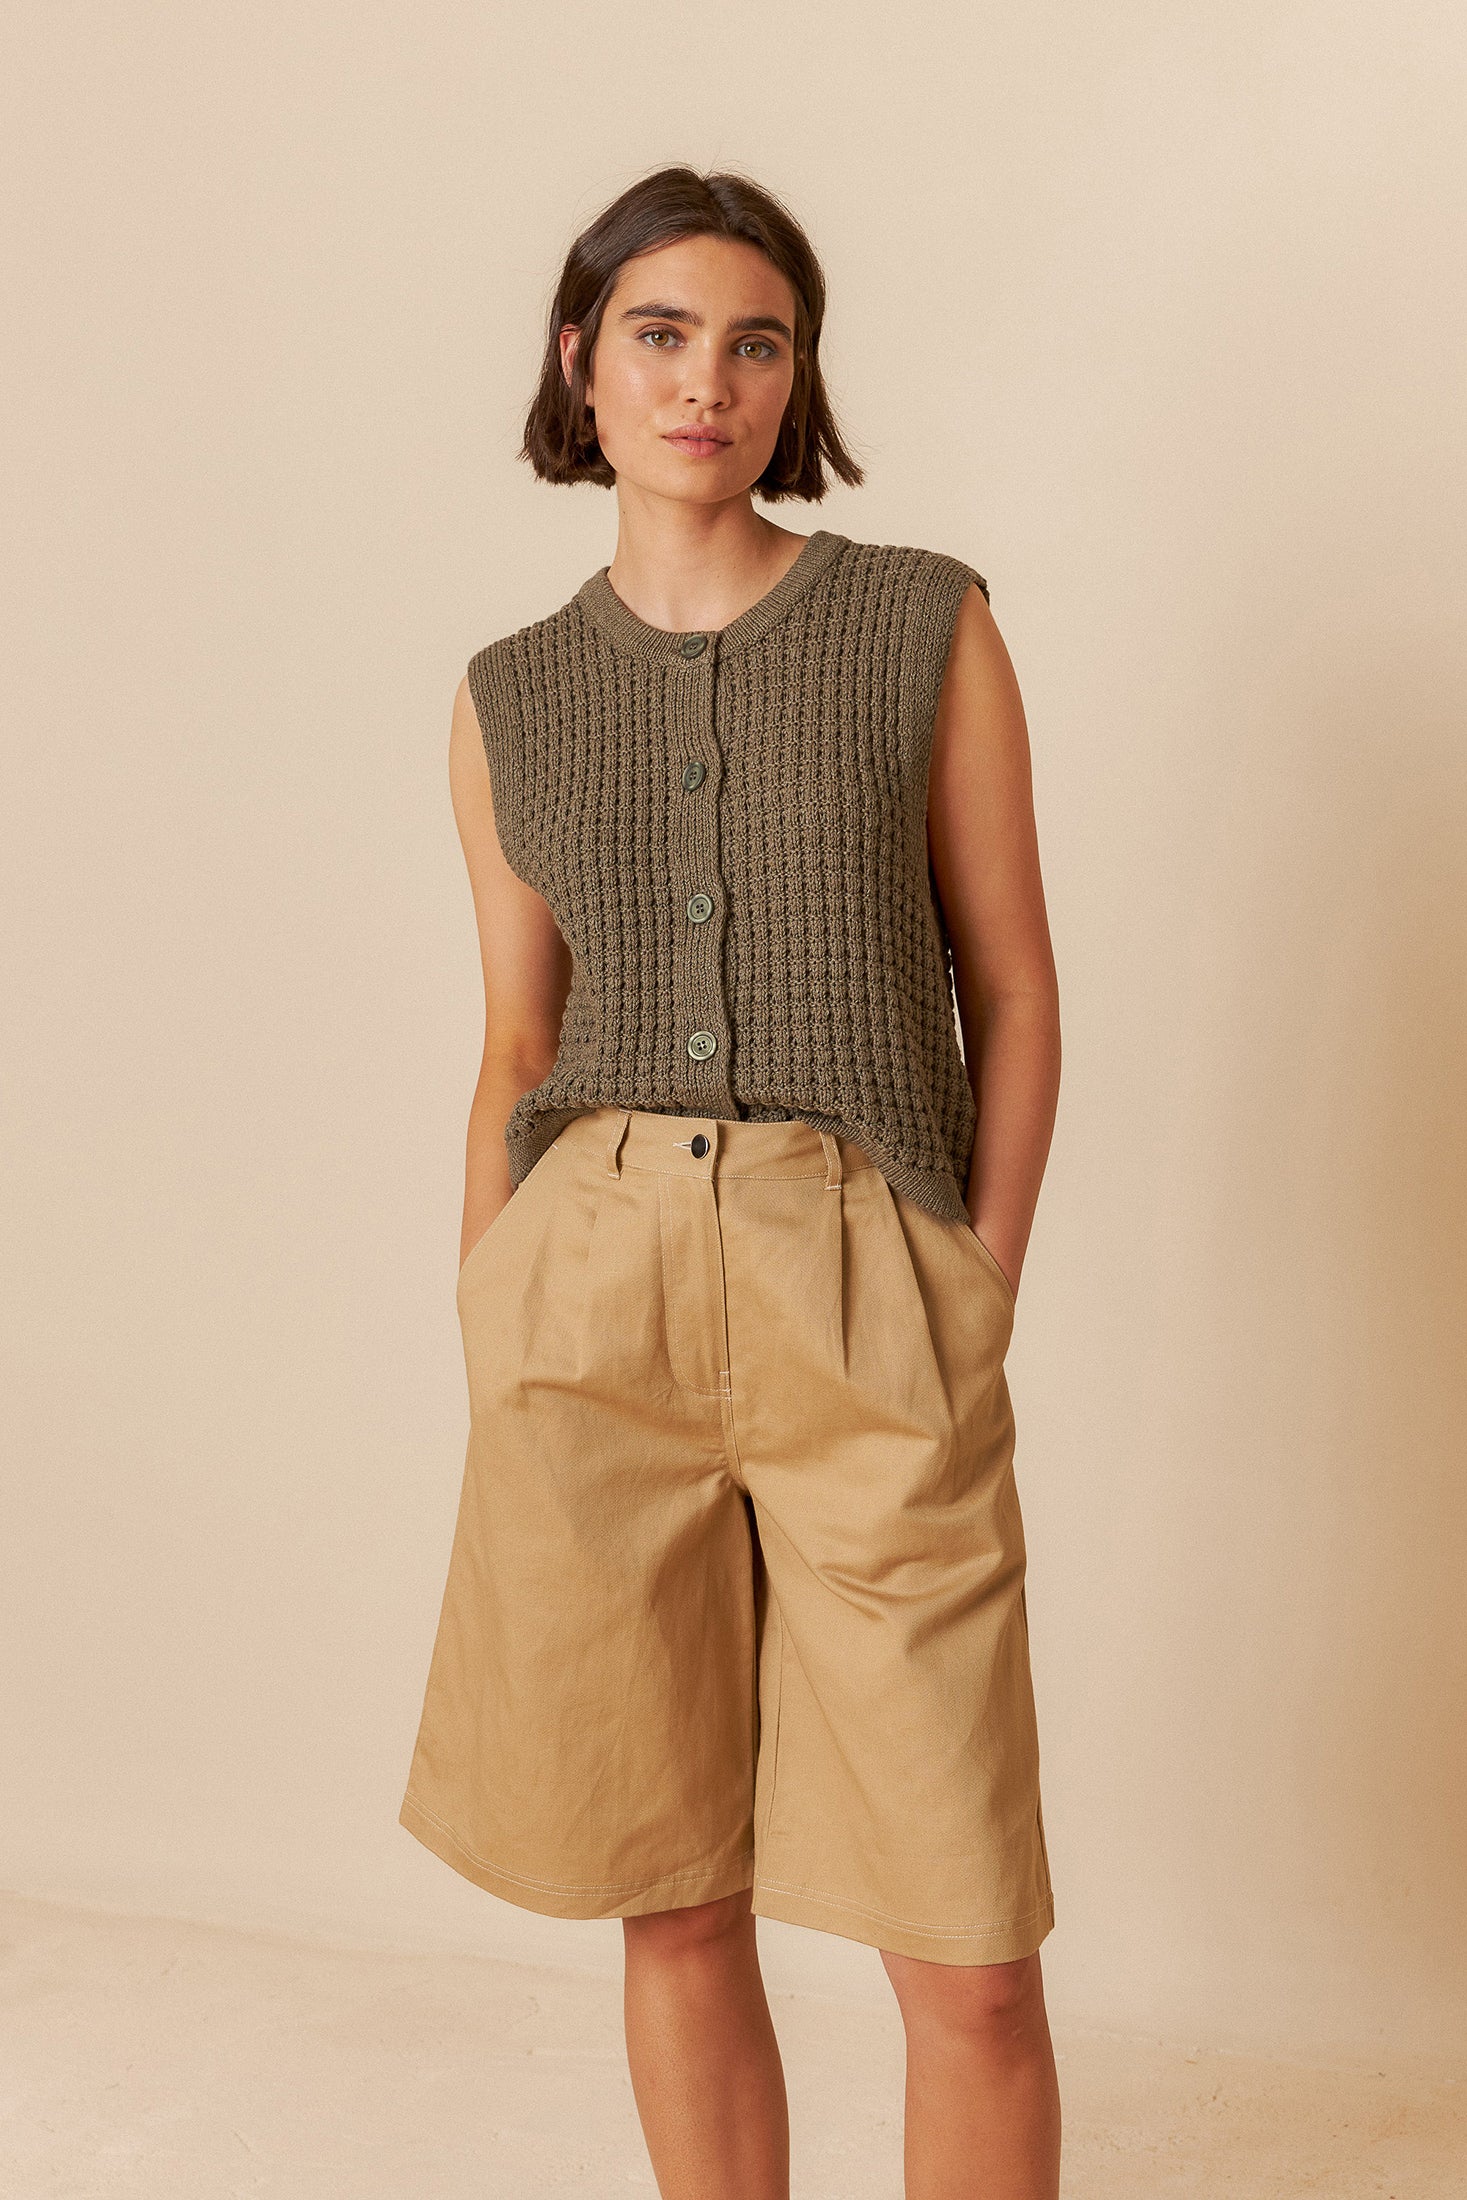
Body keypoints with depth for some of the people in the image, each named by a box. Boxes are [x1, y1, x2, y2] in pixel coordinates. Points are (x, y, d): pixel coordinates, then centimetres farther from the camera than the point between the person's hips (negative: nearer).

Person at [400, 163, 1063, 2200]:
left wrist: (969, 1333, -3)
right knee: (677, 1912, 11)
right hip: (592, 1294, 2)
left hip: (870, 1306, -2)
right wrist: (492, 1374, 7)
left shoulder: (929, 628, 3)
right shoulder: (509, 701, 10)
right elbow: (517, 1053, 13)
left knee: (970, 1960, 0)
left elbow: (1013, 991, 4)